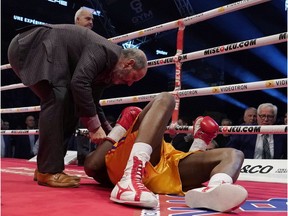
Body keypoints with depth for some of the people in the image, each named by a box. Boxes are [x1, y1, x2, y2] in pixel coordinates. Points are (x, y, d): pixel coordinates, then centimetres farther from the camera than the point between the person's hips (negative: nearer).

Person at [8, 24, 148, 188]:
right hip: (31, 46, -10)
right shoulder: (105, 51, -20)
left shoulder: (109, 71, 9)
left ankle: (46, 167, 6)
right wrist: (95, 127, -27)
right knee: (58, 99, -24)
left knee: (72, 105, 3)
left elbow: (93, 103, 17)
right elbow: (79, 83, -34)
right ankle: (49, 171, -18)